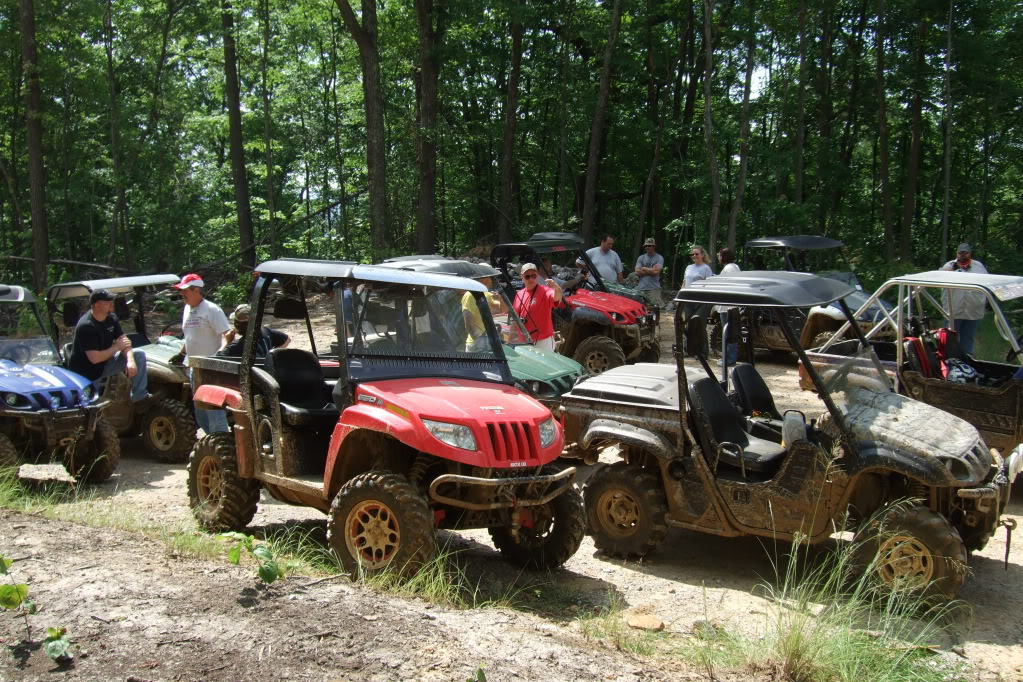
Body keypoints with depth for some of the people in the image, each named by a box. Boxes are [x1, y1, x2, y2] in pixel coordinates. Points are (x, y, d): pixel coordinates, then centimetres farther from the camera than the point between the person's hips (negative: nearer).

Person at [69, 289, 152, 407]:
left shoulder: (111, 318, -4)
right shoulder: (85, 326, -28)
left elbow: (124, 341, -6)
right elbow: (95, 358, -32)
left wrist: (130, 360, -26)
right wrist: (117, 347, -19)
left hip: (105, 364, 7)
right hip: (86, 374, -7)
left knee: (139, 355, -8)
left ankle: (139, 397, -10)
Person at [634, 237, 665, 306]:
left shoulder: (659, 258, 3)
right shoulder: (641, 258, 13)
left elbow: (656, 271, -11)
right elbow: (637, 272, 1)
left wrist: (643, 268, 1)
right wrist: (651, 271, -4)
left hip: (654, 288, -3)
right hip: (641, 288, 3)